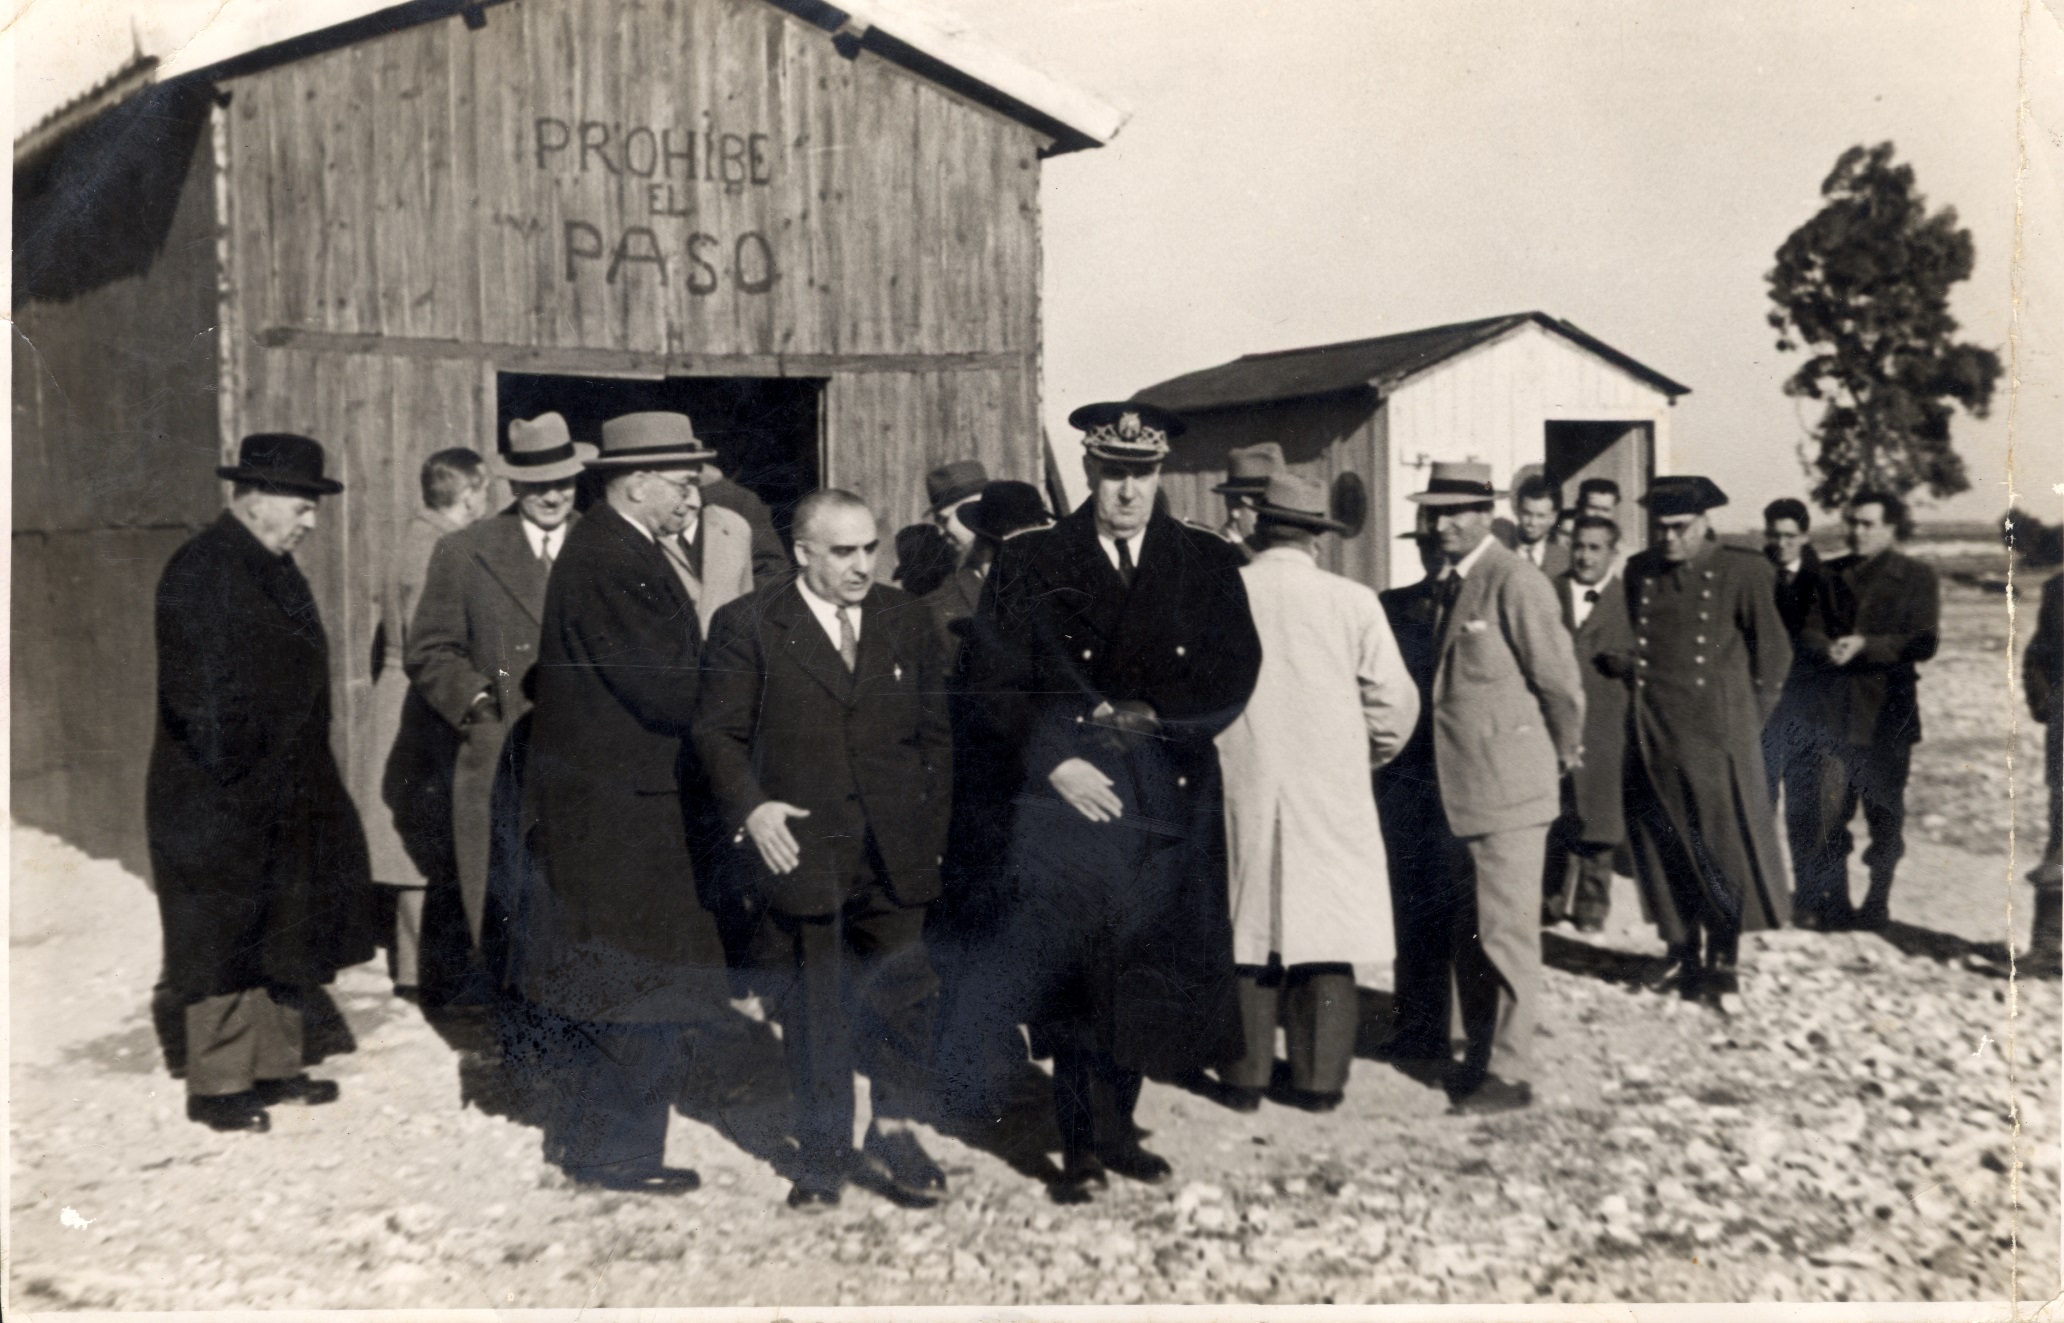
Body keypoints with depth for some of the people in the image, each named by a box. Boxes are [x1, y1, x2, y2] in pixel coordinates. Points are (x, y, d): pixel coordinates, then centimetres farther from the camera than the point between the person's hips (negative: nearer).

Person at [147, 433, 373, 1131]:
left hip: (285, 801, 9)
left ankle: (274, 1068, 26)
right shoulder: (200, 571, -15)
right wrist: (232, 776, -19)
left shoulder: (274, 568, 13)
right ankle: (216, 1086, 11)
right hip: (219, 805, -9)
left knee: (284, 937, 14)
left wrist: (302, 781, 16)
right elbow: (198, 693, -20)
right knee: (224, 941, 0)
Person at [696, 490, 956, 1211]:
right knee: (815, 1007, 7)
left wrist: (935, 821, 6)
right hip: (801, 848, -2)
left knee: (903, 991, 5)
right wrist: (750, 807, -13)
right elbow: (718, 732, 0)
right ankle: (824, 1151, 21)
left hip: (897, 852, 2)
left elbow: (936, 729, 12)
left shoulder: (908, 618, 8)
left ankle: (892, 1134, 22)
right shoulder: (747, 625, -1)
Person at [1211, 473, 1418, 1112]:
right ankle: (1319, 1077, 11)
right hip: (1331, 795, -1)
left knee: (1247, 927, 10)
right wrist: (1371, 755, 15)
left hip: (1241, 789, 1)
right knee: (1326, 938, 7)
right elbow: (1394, 699, -3)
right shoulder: (1353, 601, -6)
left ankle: (1247, 1074, 16)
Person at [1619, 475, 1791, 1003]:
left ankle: (1722, 960, 15)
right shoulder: (1639, 572, 7)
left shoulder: (1742, 573, -6)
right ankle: (1682, 951, 23)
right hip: (1652, 735, 4)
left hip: (1714, 736, -4)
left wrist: (1745, 721, 4)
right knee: (1661, 846, 9)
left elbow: (1774, 654, 2)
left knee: (1722, 846, 2)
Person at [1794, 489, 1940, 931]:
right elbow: (1809, 632, 7)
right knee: (1829, 811, -2)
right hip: (1836, 709, 2)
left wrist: (1863, 646, -19)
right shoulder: (1831, 575, 13)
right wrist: (1828, 649, -16)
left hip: (1887, 712, -2)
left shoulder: (1917, 578, 3)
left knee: (1885, 813, 4)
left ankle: (1877, 905, 17)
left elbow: (1922, 643, -7)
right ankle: (1834, 905, 9)